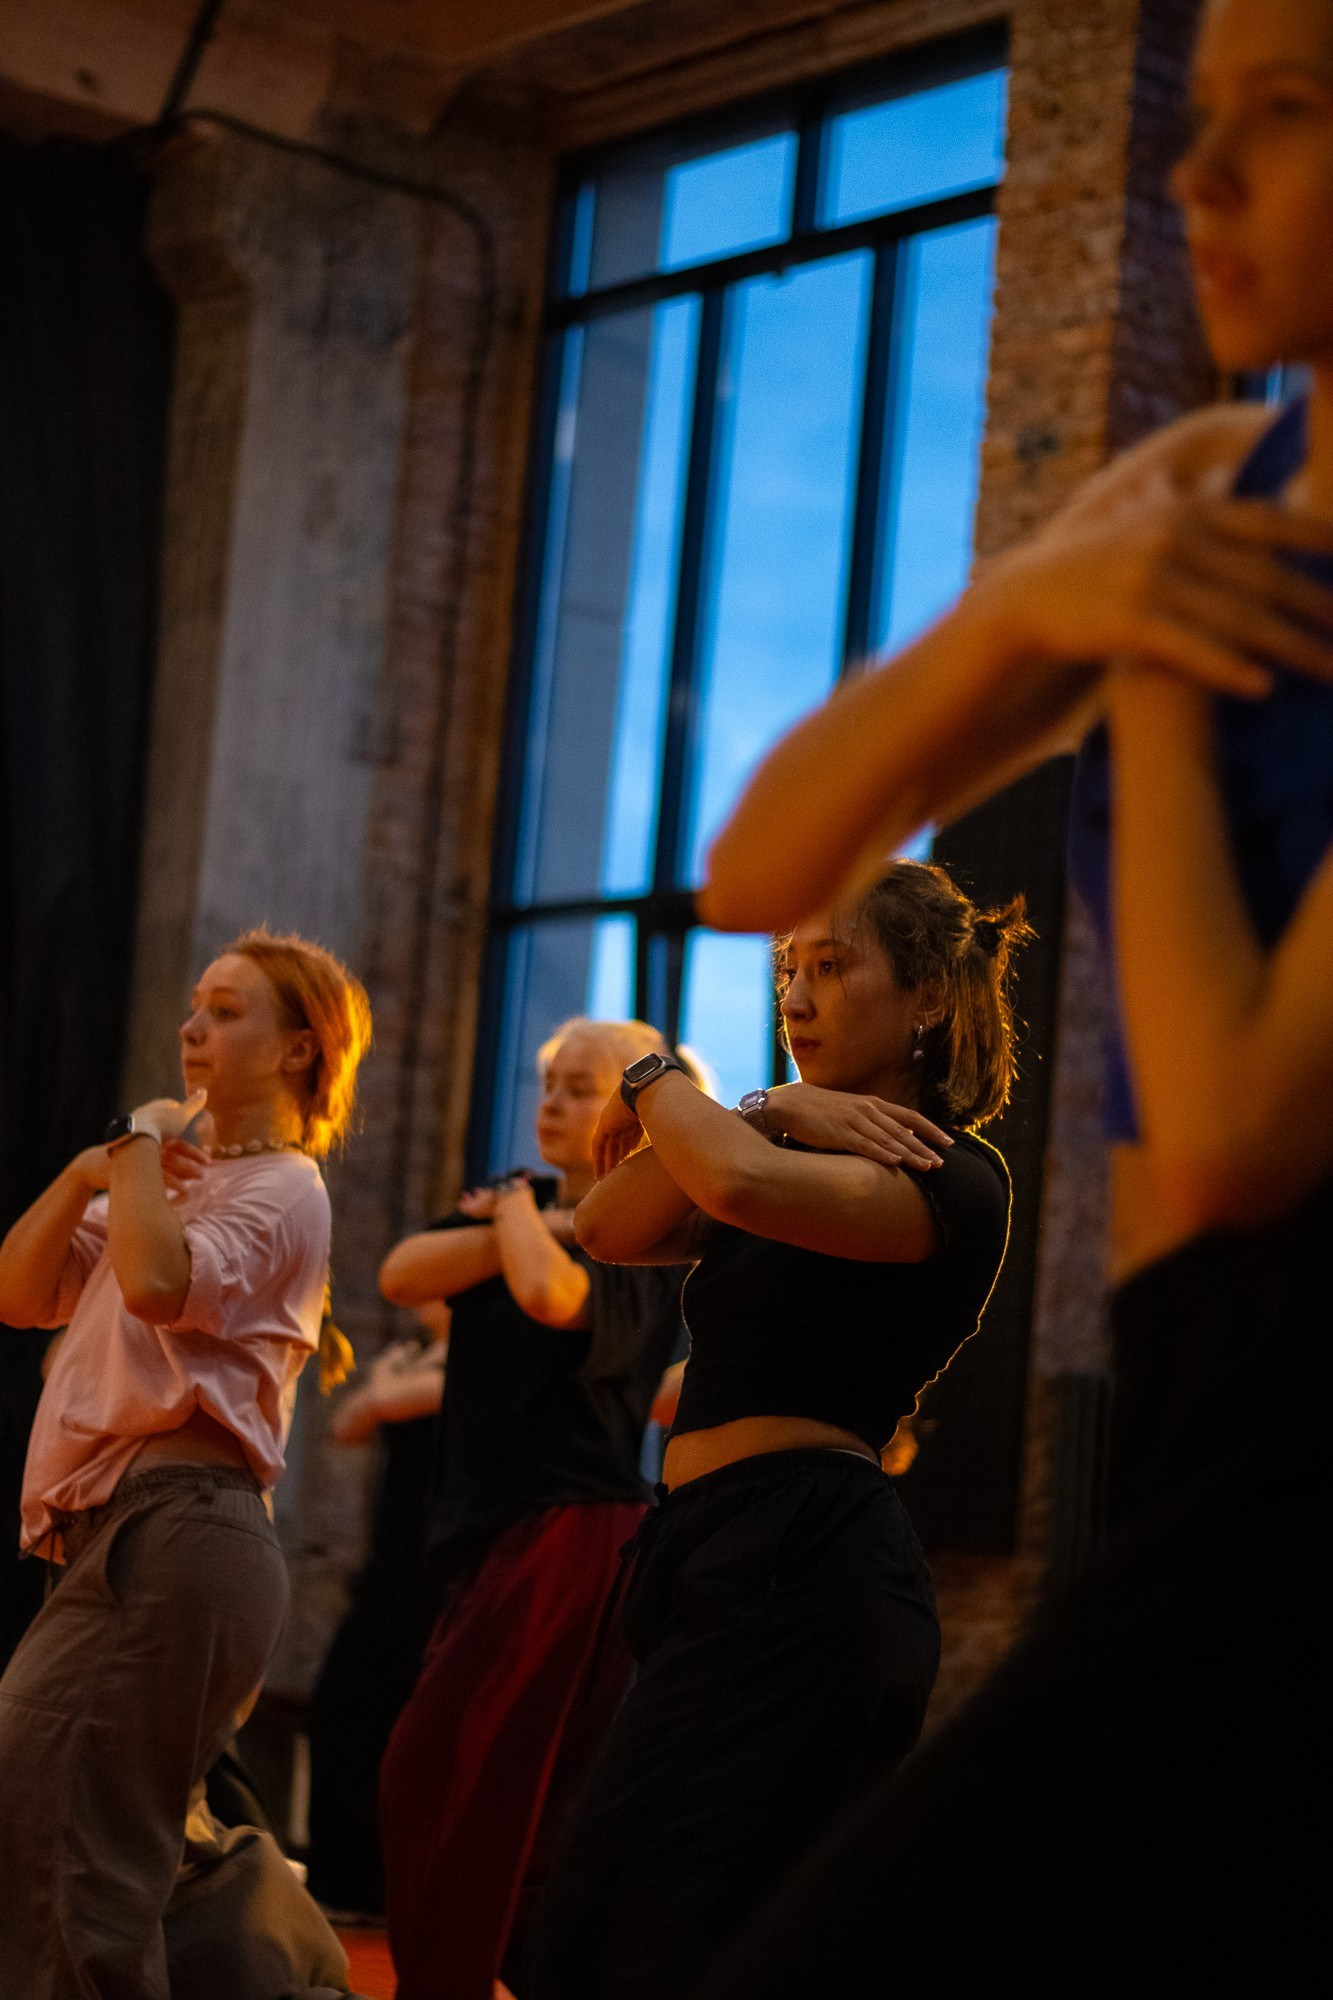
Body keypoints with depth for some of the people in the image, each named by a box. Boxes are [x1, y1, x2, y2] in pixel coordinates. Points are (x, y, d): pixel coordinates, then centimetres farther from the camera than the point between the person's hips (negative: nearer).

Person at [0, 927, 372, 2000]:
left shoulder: (282, 1190, -3)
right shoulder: (179, 1179, 24)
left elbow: (160, 1285, -24)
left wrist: (141, 1145, -9)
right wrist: (88, 1176, 2)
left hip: (178, 1529, -10)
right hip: (120, 1532, 10)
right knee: (152, 1847, 16)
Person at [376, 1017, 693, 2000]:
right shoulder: (525, 1203, 14)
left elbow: (551, 1294, -29)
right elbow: (403, 1275, -1)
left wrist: (519, 1211, -10)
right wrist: (520, 1223, -12)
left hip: (569, 1535, -8)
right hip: (492, 1530, 8)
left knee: (435, 1776, -9)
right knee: (522, 1805, 11)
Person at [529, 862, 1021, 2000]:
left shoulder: (950, 1178, -6)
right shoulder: (815, 1161, 23)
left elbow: (744, 1185, -25)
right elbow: (611, 1230, 9)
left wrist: (660, 1087, -4)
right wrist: (761, 1113, -2)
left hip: (798, 1568, -10)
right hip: (729, 1559, 10)